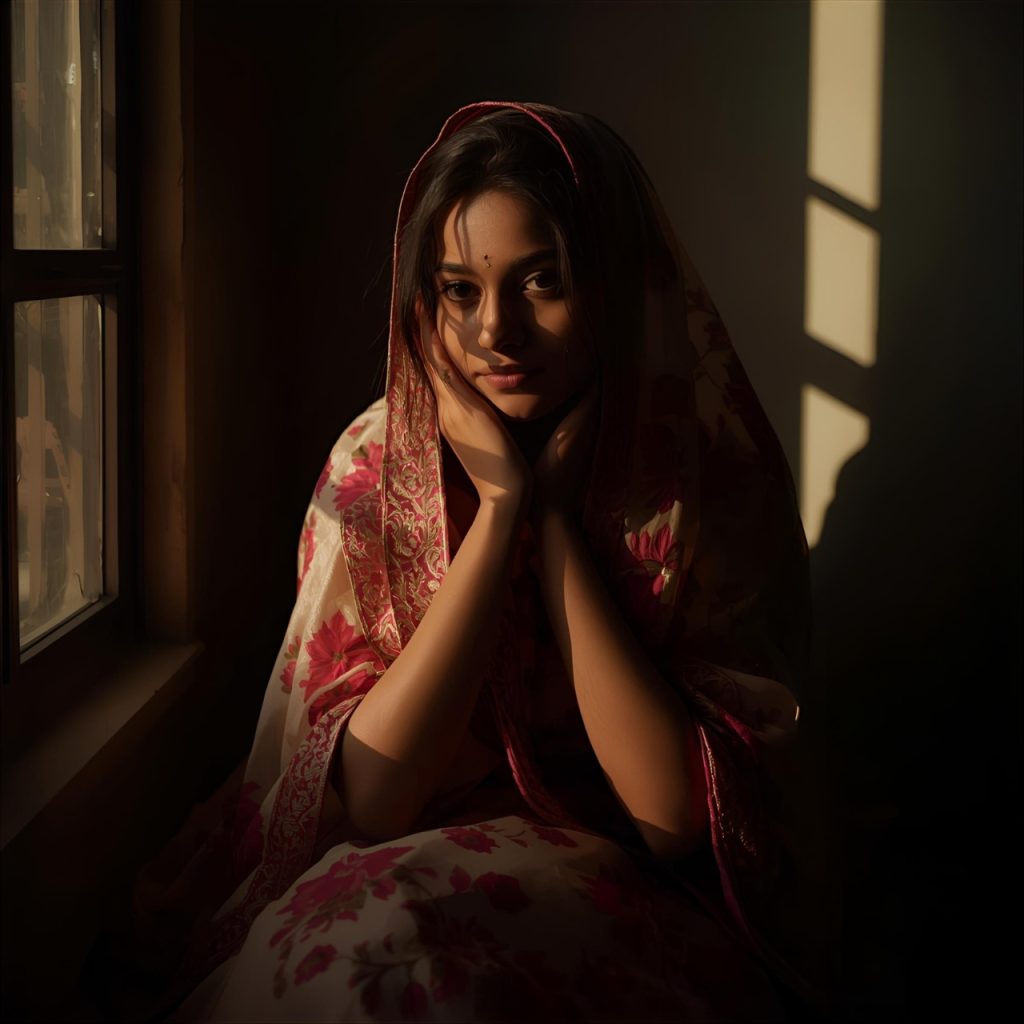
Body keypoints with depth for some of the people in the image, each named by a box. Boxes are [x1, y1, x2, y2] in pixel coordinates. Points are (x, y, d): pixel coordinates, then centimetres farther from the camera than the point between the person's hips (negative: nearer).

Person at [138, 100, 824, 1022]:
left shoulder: (712, 474, -9)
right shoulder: (376, 465, -6)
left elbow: (676, 818, -16)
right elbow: (365, 801, -15)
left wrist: (555, 517, -18)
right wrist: (500, 506, -18)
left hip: (632, 905, -1)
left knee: (392, 932, -31)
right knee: (365, 933, -33)